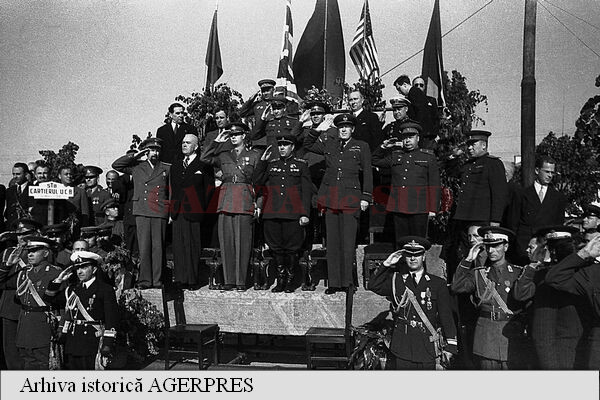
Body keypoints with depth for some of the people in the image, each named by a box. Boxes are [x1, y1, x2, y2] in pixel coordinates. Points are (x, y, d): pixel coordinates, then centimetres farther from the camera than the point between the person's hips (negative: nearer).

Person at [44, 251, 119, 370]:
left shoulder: (105, 290, -3)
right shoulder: (72, 289, 14)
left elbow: (112, 320, -7)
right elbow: (49, 298, 21)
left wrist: (106, 349, -13)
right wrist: (58, 280, 7)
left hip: (92, 348, -5)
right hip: (72, 346, 5)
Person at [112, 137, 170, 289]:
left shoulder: (167, 168, 14)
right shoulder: (137, 167, 13)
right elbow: (116, 165, 9)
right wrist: (135, 156, 6)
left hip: (160, 212, 0)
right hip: (142, 212, 0)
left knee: (158, 247, -2)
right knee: (144, 247, -3)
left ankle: (157, 279, 3)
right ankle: (145, 279, 1)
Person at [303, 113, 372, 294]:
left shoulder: (361, 147, 7)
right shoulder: (328, 145, 14)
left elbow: (367, 173, 6)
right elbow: (307, 144, 26)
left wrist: (366, 197, -1)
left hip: (351, 198, -3)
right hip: (330, 198, 3)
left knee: (348, 241, -4)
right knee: (332, 241, 4)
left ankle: (346, 282, 5)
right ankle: (334, 282, 10)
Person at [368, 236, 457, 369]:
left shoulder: (438, 284, 5)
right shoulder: (396, 281, 8)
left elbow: (446, 315, 4)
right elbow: (373, 286, -5)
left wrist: (450, 346, -1)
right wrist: (387, 264, -10)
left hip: (428, 349, -1)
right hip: (403, 348, 1)